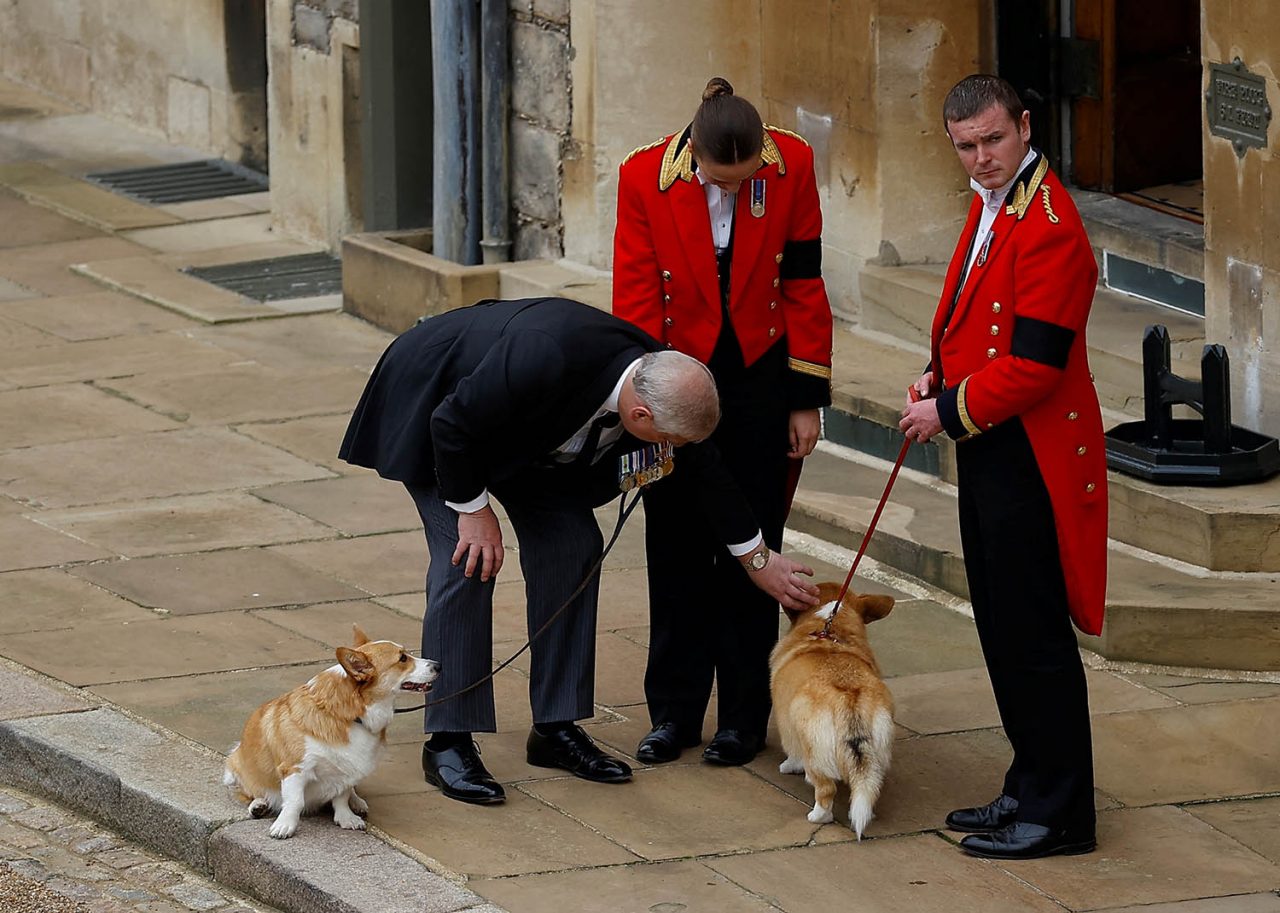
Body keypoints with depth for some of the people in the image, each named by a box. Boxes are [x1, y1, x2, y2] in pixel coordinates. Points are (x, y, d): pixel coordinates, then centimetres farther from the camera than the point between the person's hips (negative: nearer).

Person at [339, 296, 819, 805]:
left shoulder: (658, 376, -20)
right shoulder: (548, 358, -44)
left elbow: (703, 470, 0)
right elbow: (453, 424, -30)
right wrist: (472, 510, -20)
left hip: (522, 430, 7)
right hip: (433, 405, -7)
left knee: (572, 545, -2)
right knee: (466, 559, -16)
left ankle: (556, 728, 7)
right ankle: (447, 744, -10)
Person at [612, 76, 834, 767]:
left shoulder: (793, 166, -13)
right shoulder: (645, 178, -16)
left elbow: (803, 285, -5)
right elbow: (636, 303, -10)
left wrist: (806, 398, -3)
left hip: (759, 379, 0)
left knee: (750, 549, 4)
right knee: (676, 550, 7)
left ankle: (744, 715, 13)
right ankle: (673, 711, 18)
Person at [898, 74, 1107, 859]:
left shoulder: (1049, 226, -19)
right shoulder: (992, 207, 12)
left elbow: (1035, 363, -23)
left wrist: (953, 412, -13)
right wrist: (940, 377, 7)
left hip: (1031, 459, -10)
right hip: (988, 450, 10)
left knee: (1034, 637, -4)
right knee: (1003, 630, 16)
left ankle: (1059, 814, 3)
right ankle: (1031, 790, 26)